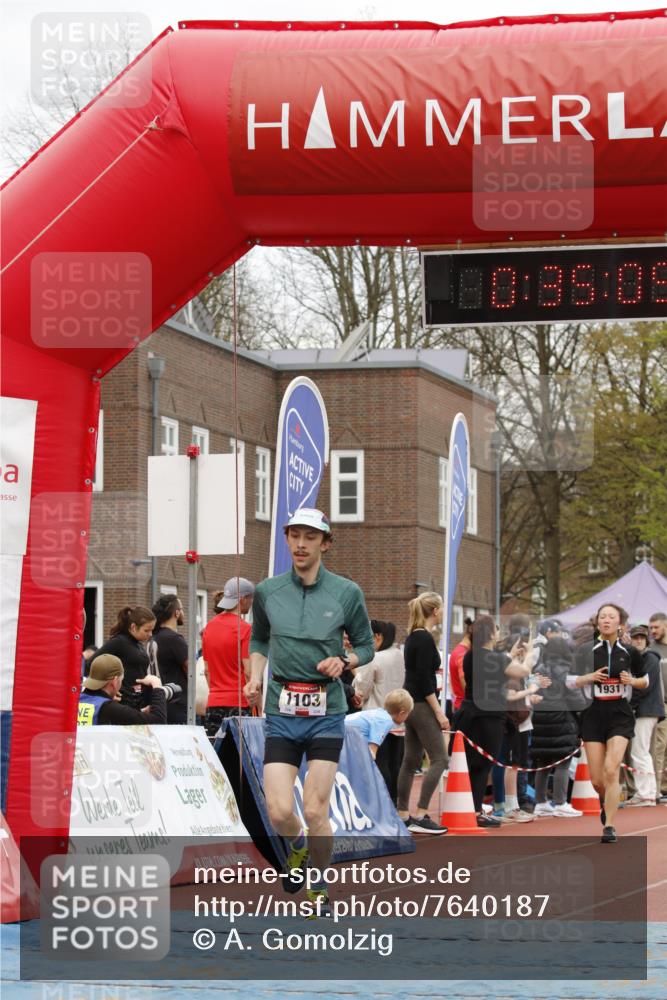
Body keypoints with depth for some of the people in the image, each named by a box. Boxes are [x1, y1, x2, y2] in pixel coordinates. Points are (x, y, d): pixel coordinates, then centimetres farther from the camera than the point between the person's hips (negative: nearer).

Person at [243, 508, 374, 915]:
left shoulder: (347, 592, -1)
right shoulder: (267, 591, 4)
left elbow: (366, 645, 10)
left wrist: (344, 660, -11)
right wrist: (255, 677, 4)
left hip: (327, 713, -1)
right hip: (281, 713, 1)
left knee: (316, 812, -6)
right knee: (280, 813, -9)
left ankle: (320, 888, 19)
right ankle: (298, 845, 29)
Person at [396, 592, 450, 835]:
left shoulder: (413, 637, 11)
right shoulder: (425, 639, -16)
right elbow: (424, 680, -20)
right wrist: (439, 712, -18)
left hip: (410, 704, 10)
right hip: (421, 705, -10)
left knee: (411, 760, 10)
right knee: (438, 759, -7)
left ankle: (403, 815, 12)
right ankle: (419, 816, -11)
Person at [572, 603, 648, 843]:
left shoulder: (630, 652, 2)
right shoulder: (585, 651, 1)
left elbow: (645, 680, 14)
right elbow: (570, 681, 6)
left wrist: (631, 681, -7)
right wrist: (590, 677, -13)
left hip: (620, 715, -1)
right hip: (593, 715, 1)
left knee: (611, 769, -17)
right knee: (597, 779, 1)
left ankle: (609, 826, -10)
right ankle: (606, 802, 37)